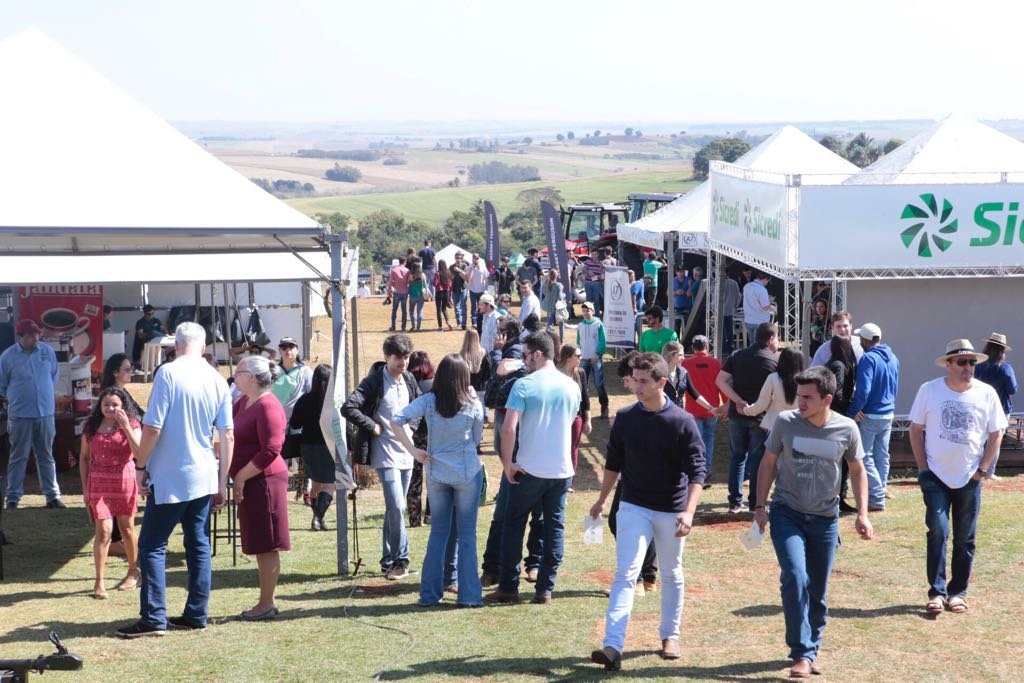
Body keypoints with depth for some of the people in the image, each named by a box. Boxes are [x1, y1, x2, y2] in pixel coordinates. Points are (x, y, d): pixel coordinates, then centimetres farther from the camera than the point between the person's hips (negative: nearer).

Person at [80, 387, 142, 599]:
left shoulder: (131, 424, -2)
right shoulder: (91, 426, 3)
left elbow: (139, 452, -16)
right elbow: (84, 457, 8)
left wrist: (125, 426, -21)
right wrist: (85, 487, 5)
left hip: (125, 480, 0)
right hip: (99, 482, 1)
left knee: (127, 528, 12)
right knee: (104, 530, -7)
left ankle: (133, 572, 29)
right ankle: (99, 582, -5)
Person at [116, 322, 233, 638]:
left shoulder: (169, 374, -12)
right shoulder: (218, 381, 4)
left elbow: (152, 428, -16)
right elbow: (228, 436, 5)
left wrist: (140, 465, -2)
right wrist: (222, 482, 11)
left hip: (170, 477, -6)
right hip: (204, 477, 6)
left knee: (152, 546, 1)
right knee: (198, 545, 11)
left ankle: (154, 618, -1)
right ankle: (196, 614, 15)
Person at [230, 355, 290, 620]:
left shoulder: (268, 407, -16)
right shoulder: (244, 402, 14)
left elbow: (271, 451, -21)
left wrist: (241, 476, -16)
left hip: (264, 481, -9)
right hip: (249, 483, 9)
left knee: (266, 546, -2)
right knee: (259, 545, 13)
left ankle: (267, 604, 4)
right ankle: (266, 601, 20)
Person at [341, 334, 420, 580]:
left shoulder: (409, 380, 8)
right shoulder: (375, 382, -13)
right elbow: (348, 408, -22)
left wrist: (412, 427, 11)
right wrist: (372, 426, -17)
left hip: (406, 452, 7)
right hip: (386, 454, -7)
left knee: (395, 509, 12)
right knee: (397, 507, -14)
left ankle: (389, 561, 20)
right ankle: (400, 559, -4)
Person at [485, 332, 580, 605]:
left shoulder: (524, 385, -12)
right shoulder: (572, 387, 6)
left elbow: (508, 428, -19)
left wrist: (507, 463, -9)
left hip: (530, 469, -4)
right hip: (562, 469, 4)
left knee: (513, 526, 9)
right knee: (554, 528, 10)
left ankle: (508, 588, 12)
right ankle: (545, 589, 12)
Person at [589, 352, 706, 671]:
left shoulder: (682, 422, -12)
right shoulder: (625, 418, -3)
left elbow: (697, 471, -14)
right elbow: (614, 463, 11)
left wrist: (688, 512, -26)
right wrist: (601, 500, 14)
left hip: (671, 512, -1)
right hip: (633, 507, 1)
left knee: (671, 575, 15)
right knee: (625, 574, -9)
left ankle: (670, 635, 33)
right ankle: (613, 646, -18)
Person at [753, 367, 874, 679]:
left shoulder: (846, 429, -7)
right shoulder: (785, 422, -10)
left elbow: (857, 470, 7)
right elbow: (769, 462, 3)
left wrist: (862, 513, 0)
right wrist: (760, 506, 0)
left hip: (825, 518, 2)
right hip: (787, 513, -1)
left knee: (818, 591, 8)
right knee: (795, 577, -20)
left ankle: (811, 649, 28)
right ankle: (802, 653, -12)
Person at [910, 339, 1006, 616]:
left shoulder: (987, 394, -4)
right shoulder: (929, 390, -6)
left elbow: (996, 435, 3)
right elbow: (916, 429, 1)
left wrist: (981, 470, -2)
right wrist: (923, 467, -4)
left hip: (969, 479, 1)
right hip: (935, 476, -1)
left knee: (964, 538, 8)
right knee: (938, 532, -9)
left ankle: (958, 592, 18)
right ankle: (936, 591, -2)